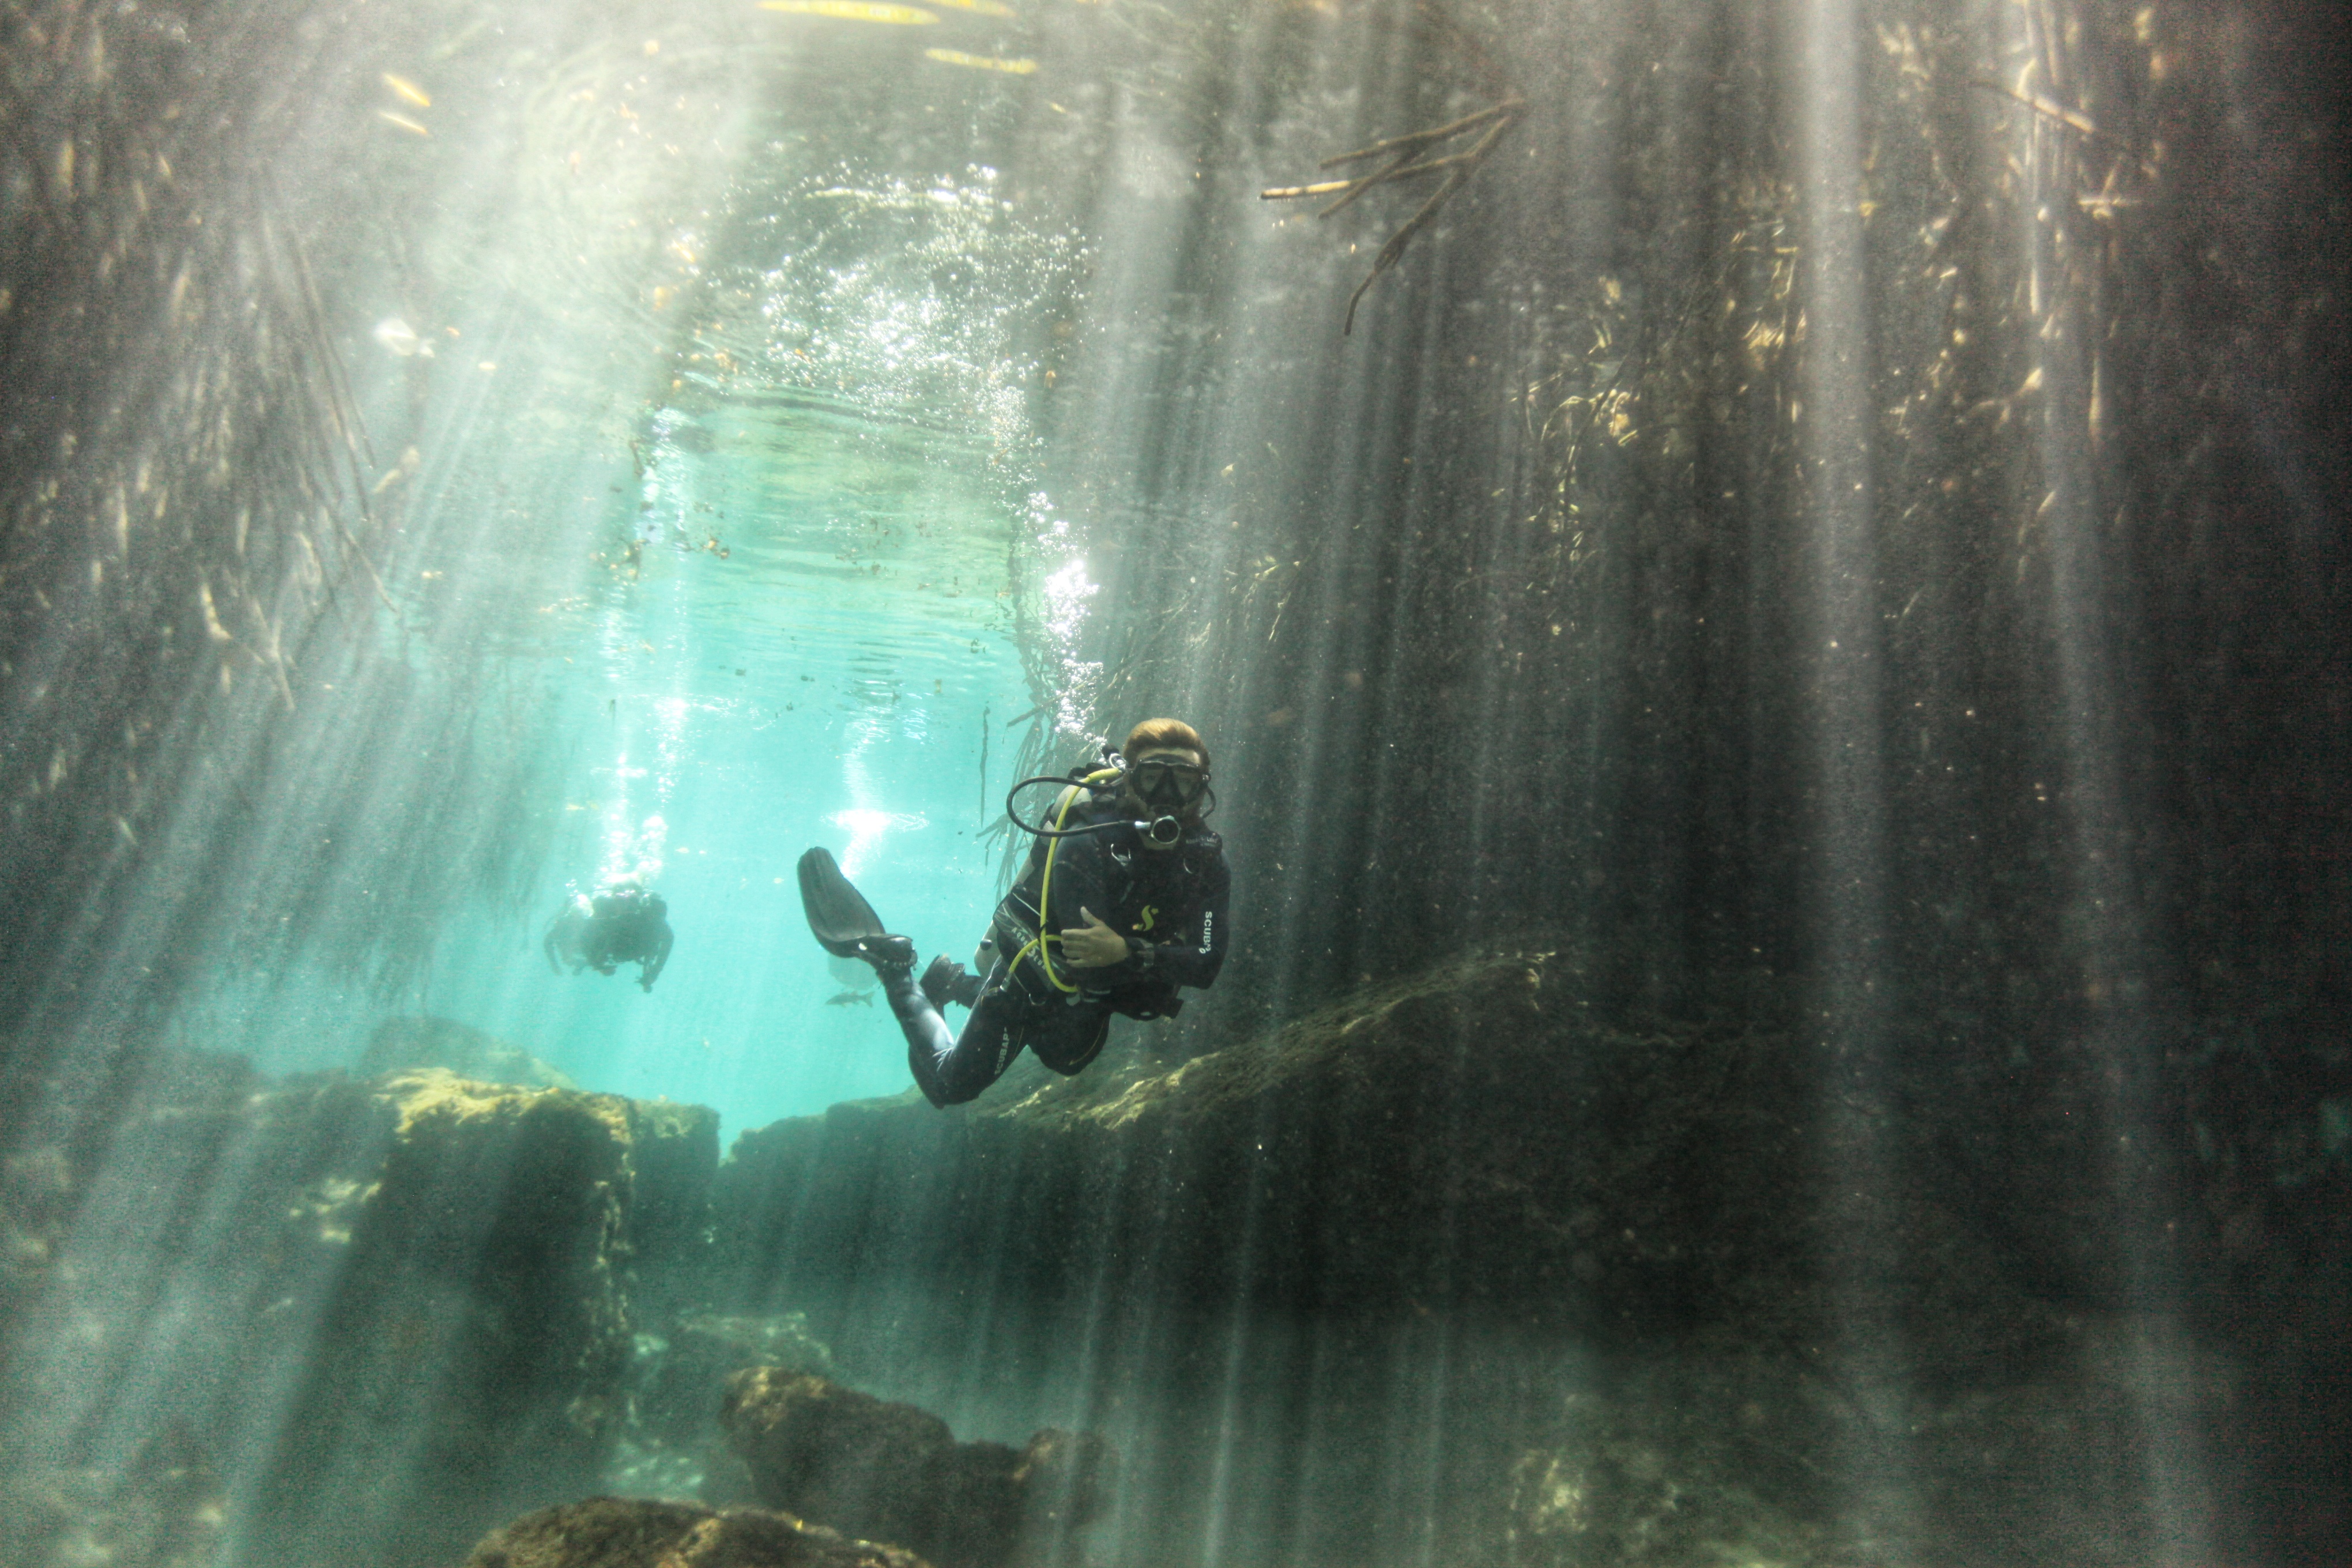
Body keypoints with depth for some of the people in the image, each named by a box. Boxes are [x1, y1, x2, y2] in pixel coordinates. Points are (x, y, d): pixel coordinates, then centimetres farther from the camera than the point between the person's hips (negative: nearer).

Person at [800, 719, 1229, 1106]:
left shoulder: (1206, 857, -19)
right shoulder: (1086, 844, -34)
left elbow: (1207, 967, -28)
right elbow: (1091, 965, -39)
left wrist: (1126, 952, -43)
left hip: (1091, 1000, 6)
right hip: (1029, 977, -6)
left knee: (1065, 1059, 35)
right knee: (947, 1087, 8)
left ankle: (959, 983, 49)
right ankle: (890, 962, 21)